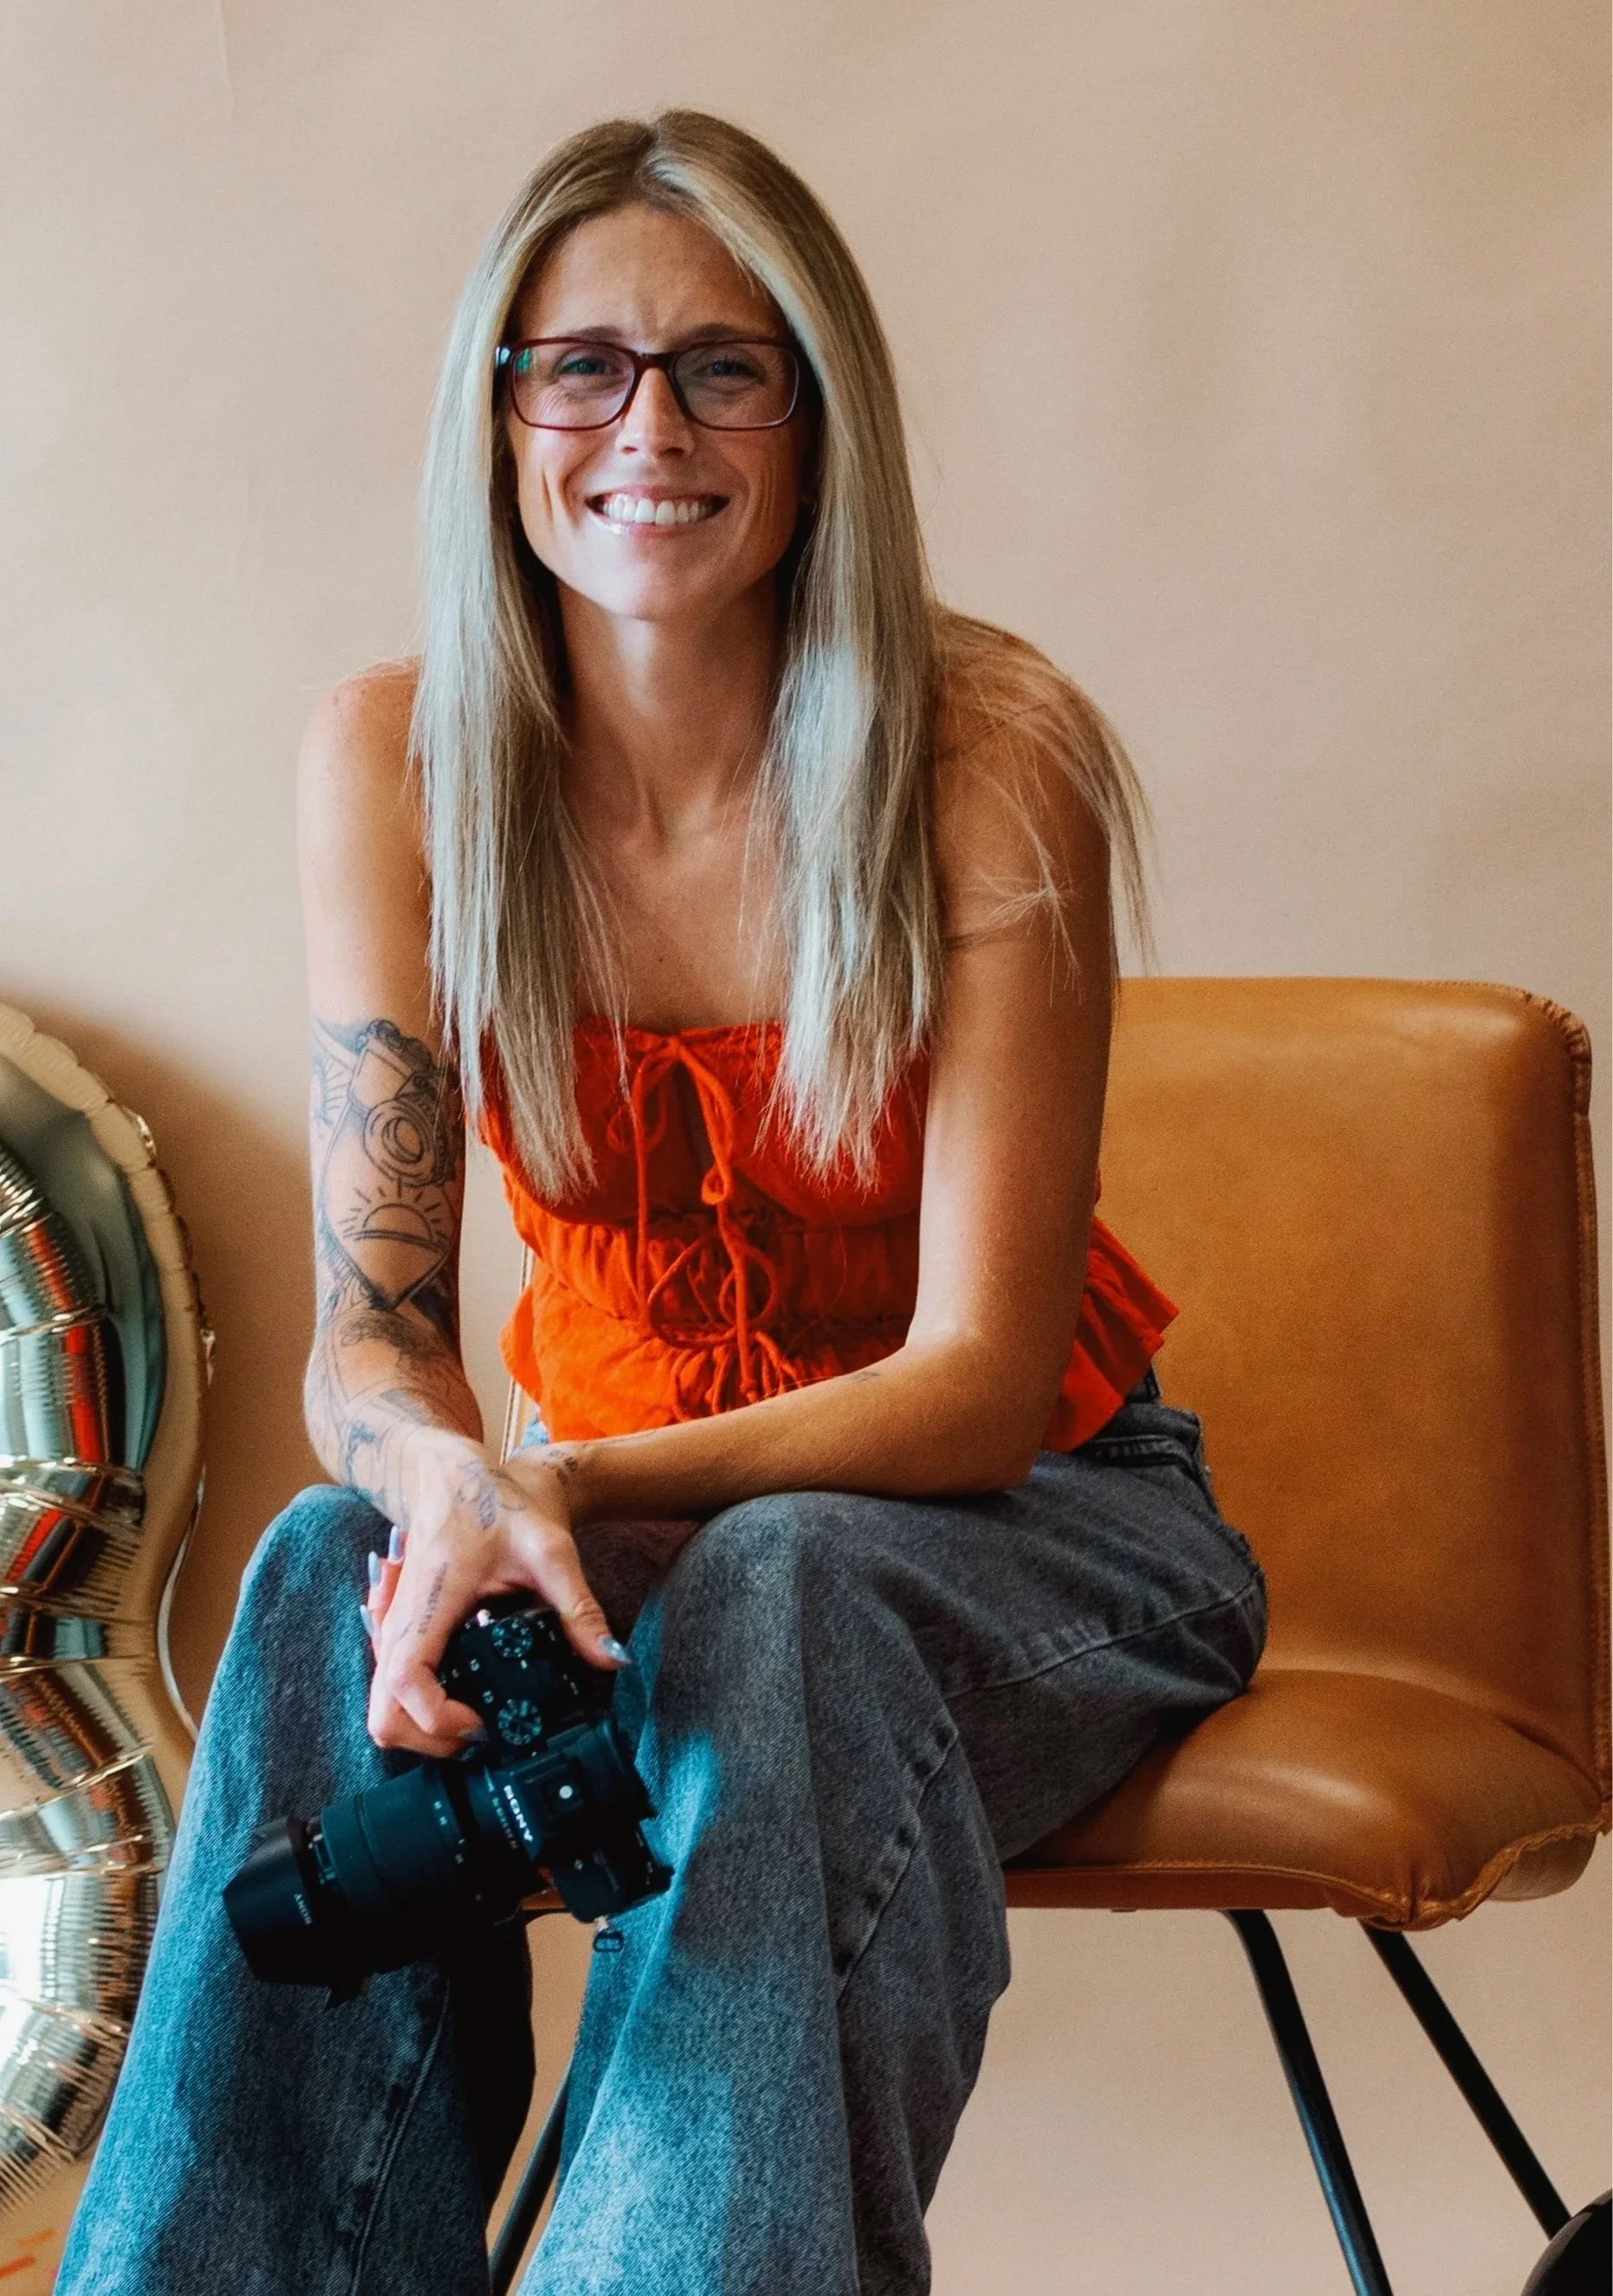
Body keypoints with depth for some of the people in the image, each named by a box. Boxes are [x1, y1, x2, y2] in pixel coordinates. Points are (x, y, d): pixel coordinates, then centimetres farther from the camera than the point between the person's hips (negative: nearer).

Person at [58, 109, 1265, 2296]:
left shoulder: (989, 758, -19)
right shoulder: (399, 760, -10)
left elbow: (979, 1385, -20)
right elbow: (371, 1317, -12)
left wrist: (575, 1486, -37)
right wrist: (454, 1481, -37)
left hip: (1027, 1520, -2)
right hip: (638, 1515, 3)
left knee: (780, 1593, -36)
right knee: (334, 1577, -29)